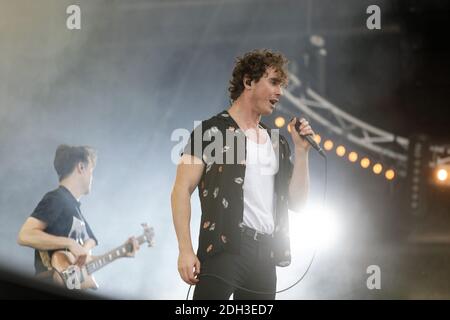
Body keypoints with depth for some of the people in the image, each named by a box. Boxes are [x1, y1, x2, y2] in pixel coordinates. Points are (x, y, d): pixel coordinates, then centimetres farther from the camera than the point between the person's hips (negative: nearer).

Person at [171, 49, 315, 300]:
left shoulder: (278, 143, 18)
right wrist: (186, 249, -15)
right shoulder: (211, 131, 0)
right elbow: (182, 191, -5)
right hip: (223, 249, -6)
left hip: (266, 254, 6)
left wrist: (301, 150, 5)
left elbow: (296, 201, 15)